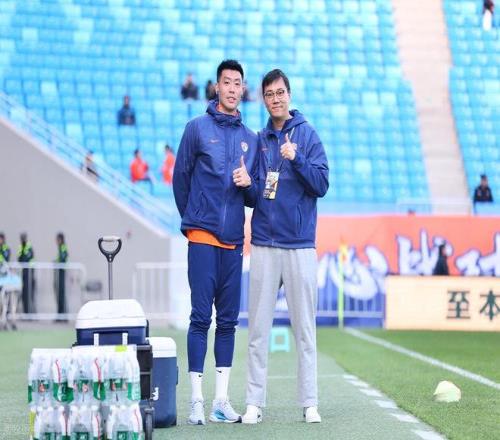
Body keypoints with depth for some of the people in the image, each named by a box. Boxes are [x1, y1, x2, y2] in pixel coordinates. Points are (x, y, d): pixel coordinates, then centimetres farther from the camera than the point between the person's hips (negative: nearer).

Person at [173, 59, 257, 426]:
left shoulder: (250, 138, 13)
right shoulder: (197, 128, 1)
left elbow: (253, 197, 16)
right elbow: (180, 178, 5)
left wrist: (248, 184, -6)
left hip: (234, 241, 4)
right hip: (203, 238, -4)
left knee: (228, 320, 6)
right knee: (201, 317, -6)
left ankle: (222, 400, 10)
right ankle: (197, 400, -2)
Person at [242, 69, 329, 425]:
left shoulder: (307, 134, 1)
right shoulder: (259, 140, 11)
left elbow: (321, 184, -6)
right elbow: (254, 190, 14)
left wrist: (296, 159, -19)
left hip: (300, 245, -3)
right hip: (264, 245, 3)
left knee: (305, 328, 1)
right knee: (258, 329, 3)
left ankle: (310, 404, 6)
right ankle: (255, 403, 7)